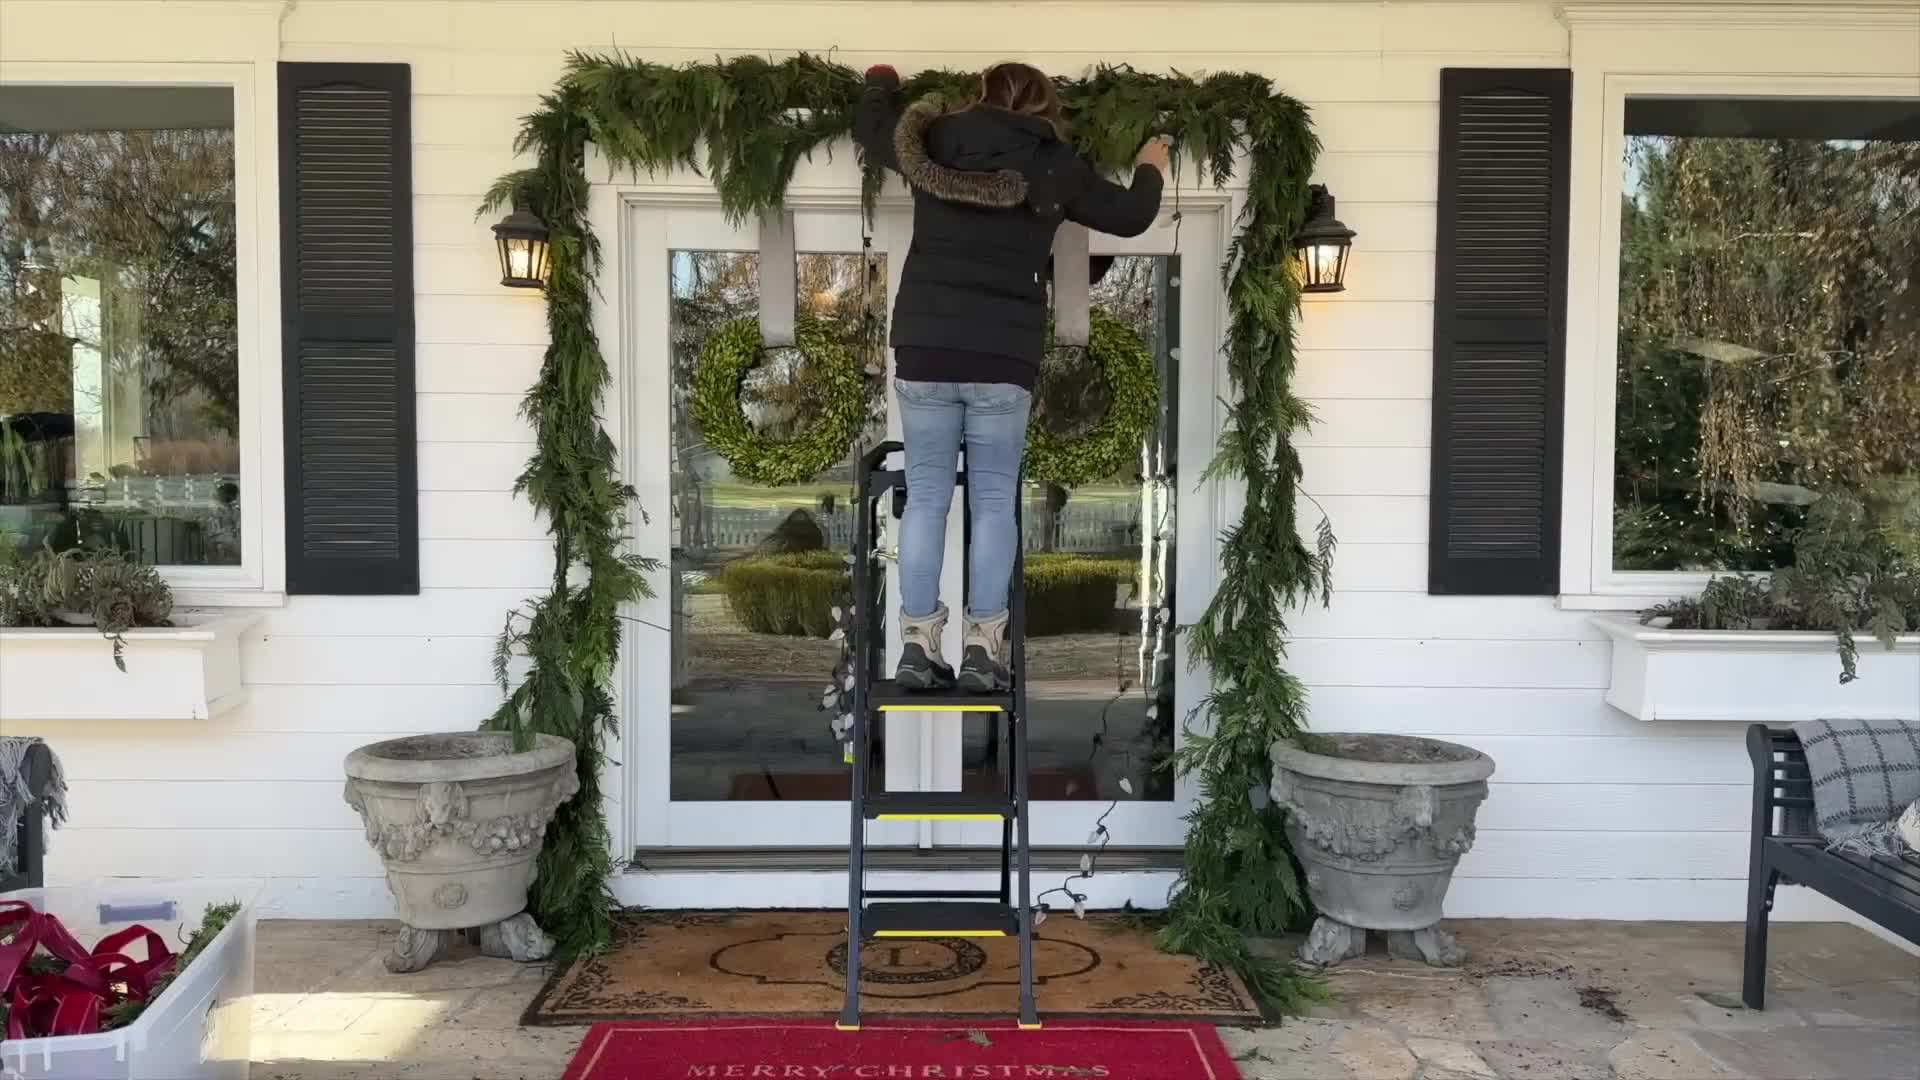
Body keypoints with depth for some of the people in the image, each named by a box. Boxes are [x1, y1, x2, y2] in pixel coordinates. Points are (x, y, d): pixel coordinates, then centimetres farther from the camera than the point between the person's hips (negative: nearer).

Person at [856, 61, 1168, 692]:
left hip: (924, 348, 2)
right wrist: (1150, 170, 37)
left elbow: (871, 127, 28)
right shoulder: (1053, 165, 4)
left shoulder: (935, 143, 9)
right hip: (1004, 358, -2)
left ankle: (919, 646, 5)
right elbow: (1130, 216, 16)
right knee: (994, 502, 6)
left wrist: (881, 82, 49)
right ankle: (982, 650, 4)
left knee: (925, 498, 6)